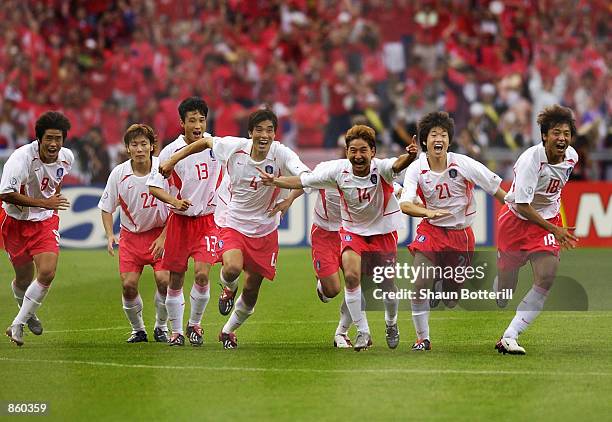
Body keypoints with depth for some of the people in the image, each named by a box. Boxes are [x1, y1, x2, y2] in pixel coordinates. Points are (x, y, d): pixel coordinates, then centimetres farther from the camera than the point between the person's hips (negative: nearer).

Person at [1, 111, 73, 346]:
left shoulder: (66, 157, -6)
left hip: (45, 221, 3)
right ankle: (28, 313, 42)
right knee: (23, 278, 9)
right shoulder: (22, 158, -26)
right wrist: (44, 203, -29)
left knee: (47, 273, -17)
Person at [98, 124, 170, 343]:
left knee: (164, 280, -16)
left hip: (160, 232, -1)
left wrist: (163, 237, -11)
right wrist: (110, 235, -14)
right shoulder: (119, 174, -11)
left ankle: (161, 327, 8)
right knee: (128, 284, -8)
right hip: (131, 234, 1)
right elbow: (106, 208, 1)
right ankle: (138, 329, 15)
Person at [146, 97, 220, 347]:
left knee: (202, 274, -15)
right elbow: (153, 186, -7)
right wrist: (175, 201, -24)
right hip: (179, 220, 0)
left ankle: (194, 324, 7)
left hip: (208, 220, 1)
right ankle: (176, 331, 19)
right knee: (175, 279, 3)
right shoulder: (171, 151, -9)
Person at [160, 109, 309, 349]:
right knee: (232, 269, -30)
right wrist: (173, 160, 7)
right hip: (233, 224, -1)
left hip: (264, 230, 1)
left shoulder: (281, 154, -18)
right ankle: (228, 288, 10)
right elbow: (206, 142, 6)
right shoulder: (234, 147, -13)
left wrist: (289, 199, -44)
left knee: (251, 292, 8)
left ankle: (228, 331, 36)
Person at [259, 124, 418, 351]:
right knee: (351, 276, -19)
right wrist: (274, 181, -22)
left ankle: (391, 324, 34)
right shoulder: (338, 170, -19)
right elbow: (302, 181, -11)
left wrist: (409, 156, -73)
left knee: (387, 283, 1)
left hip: (384, 230, -1)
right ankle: (363, 332, -6)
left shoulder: (380, 168, -27)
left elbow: (397, 165, -51)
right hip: (353, 229, 1)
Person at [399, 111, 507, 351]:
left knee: (451, 301, 5)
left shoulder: (463, 164, -14)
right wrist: (429, 212, -41)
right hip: (431, 230, 0)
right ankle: (422, 338, -1)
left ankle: (443, 287, 44)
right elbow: (405, 204, -22)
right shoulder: (416, 169, -11)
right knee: (419, 284, -19)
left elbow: (498, 190, -7)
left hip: (461, 233, 0)